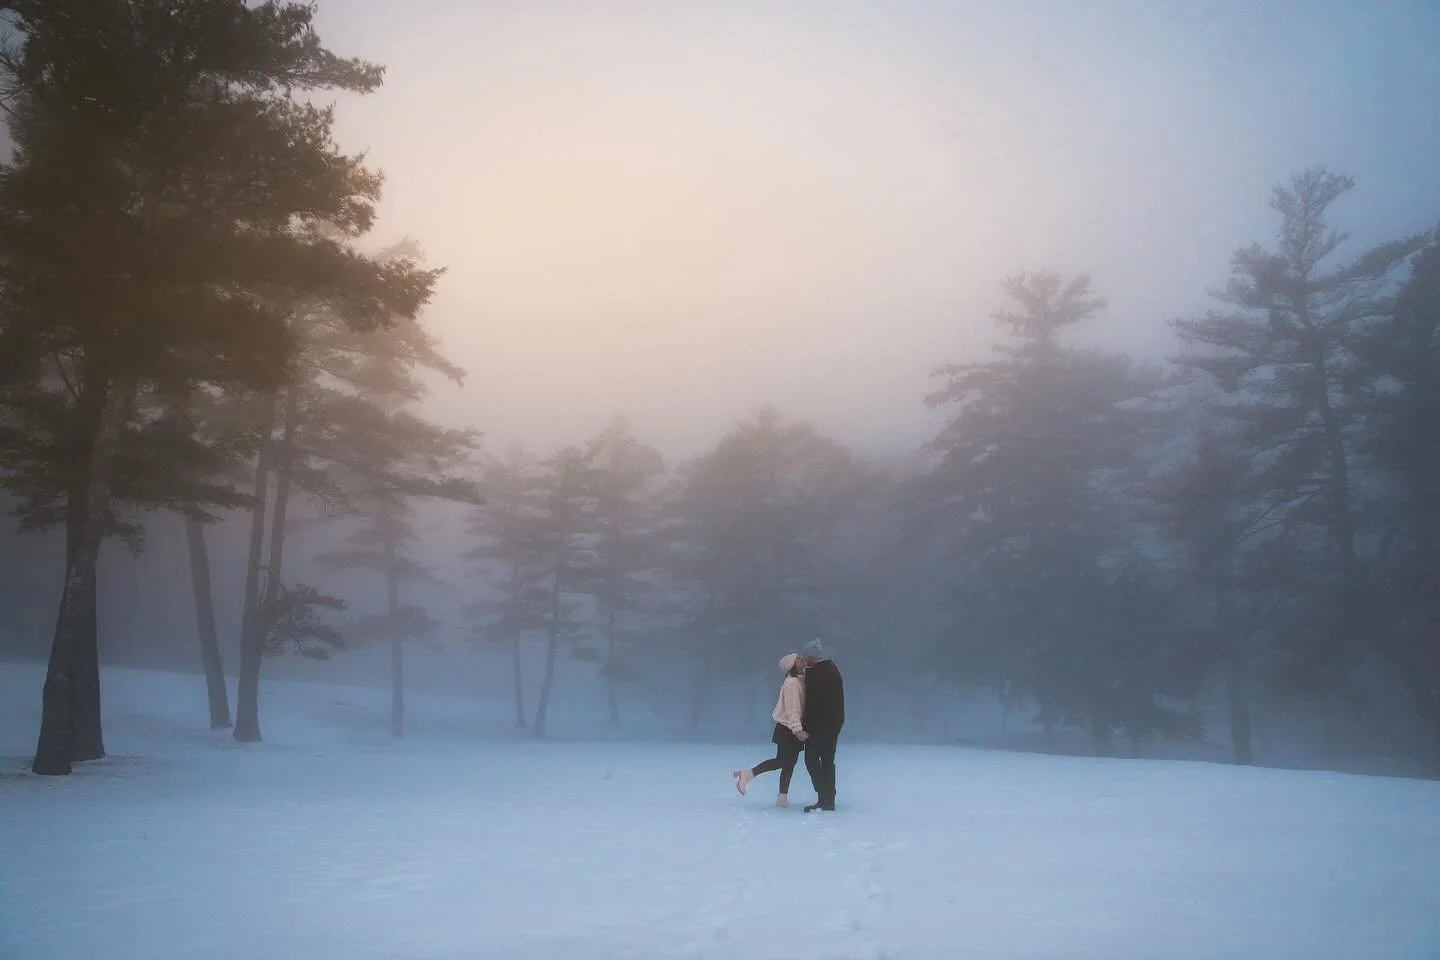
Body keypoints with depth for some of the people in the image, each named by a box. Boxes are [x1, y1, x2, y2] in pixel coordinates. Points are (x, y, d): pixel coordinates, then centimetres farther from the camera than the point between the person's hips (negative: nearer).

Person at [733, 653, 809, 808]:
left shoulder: (798, 680, 11)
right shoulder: (792, 682, -18)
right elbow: (792, 709, -23)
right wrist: (797, 730, -28)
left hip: (793, 728, 9)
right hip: (787, 728, -9)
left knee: (789, 761, 10)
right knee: (782, 761, -6)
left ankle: (783, 797, 14)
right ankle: (747, 775, 0)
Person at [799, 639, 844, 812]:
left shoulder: (814, 673, -17)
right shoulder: (832, 668, 12)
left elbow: (813, 701, -21)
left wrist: (805, 724, -13)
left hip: (819, 724, -9)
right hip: (834, 722, 9)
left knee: (812, 759, -3)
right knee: (827, 761, 13)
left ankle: (824, 799, -9)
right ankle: (829, 799, 16)